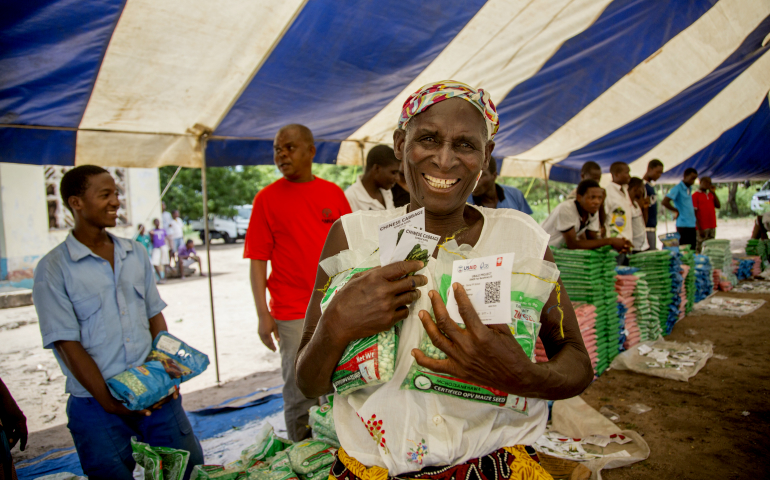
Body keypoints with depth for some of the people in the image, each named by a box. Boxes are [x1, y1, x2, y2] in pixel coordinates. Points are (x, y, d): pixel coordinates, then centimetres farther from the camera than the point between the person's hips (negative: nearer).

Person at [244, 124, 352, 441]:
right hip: (293, 314, -3)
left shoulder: (334, 193, 6)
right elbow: (257, 260, -4)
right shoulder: (267, 198, -3)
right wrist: (263, 315, -9)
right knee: (300, 394, 6)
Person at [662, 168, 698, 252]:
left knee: (692, 251, 10)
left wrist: (694, 209, 13)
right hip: (683, 225, -8)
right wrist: (676, 211, -11)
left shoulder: (689, 189, 15)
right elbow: (665, 202, -22)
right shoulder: (678, 188, -11)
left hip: (691, 225, 8)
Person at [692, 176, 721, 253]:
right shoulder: (695, 195, -6)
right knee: (699, 250, -6)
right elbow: (694, 213, -11)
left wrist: (714, 193, 4)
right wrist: (699, 228, -16)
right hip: (702, 228, -7)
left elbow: (718, 206, 8)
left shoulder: (711, 194, 16)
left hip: (712, 227, 7)